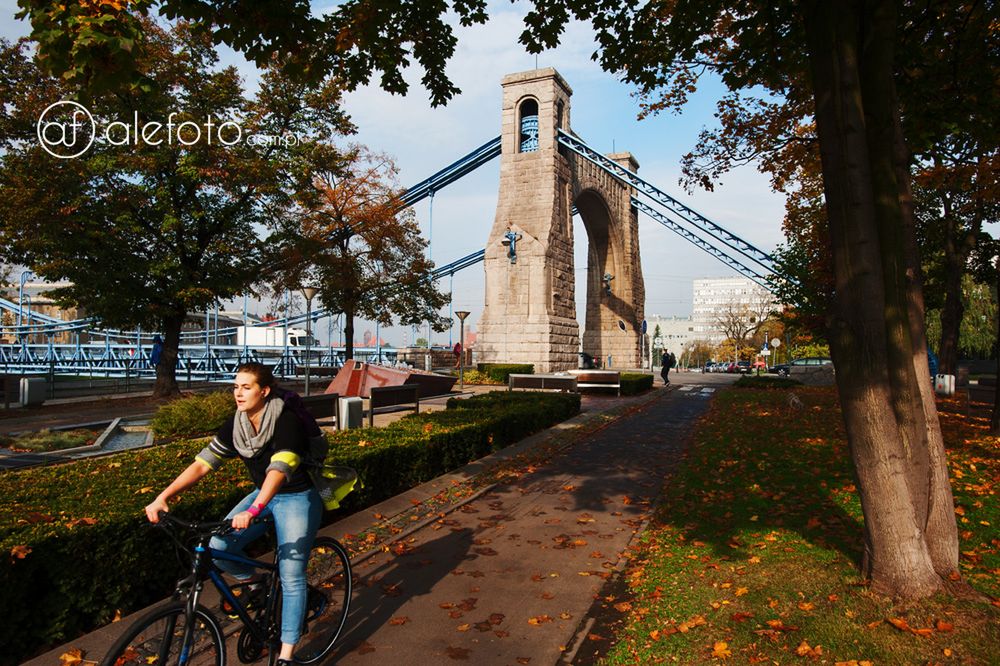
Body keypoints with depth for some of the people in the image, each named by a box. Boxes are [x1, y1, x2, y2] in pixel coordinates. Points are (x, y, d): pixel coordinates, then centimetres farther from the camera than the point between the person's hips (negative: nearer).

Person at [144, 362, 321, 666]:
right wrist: (163, 497, -20)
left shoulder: (287, 421, -25)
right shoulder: (235, 425, -5)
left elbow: (279, 469, -39)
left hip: (297, 498, -6)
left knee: (291, 576, -10)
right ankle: (252, 583, 19)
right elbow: (202, 463, -8)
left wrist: (253, 511, -52)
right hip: (262, 495, 6)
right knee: (218, 547, -11)